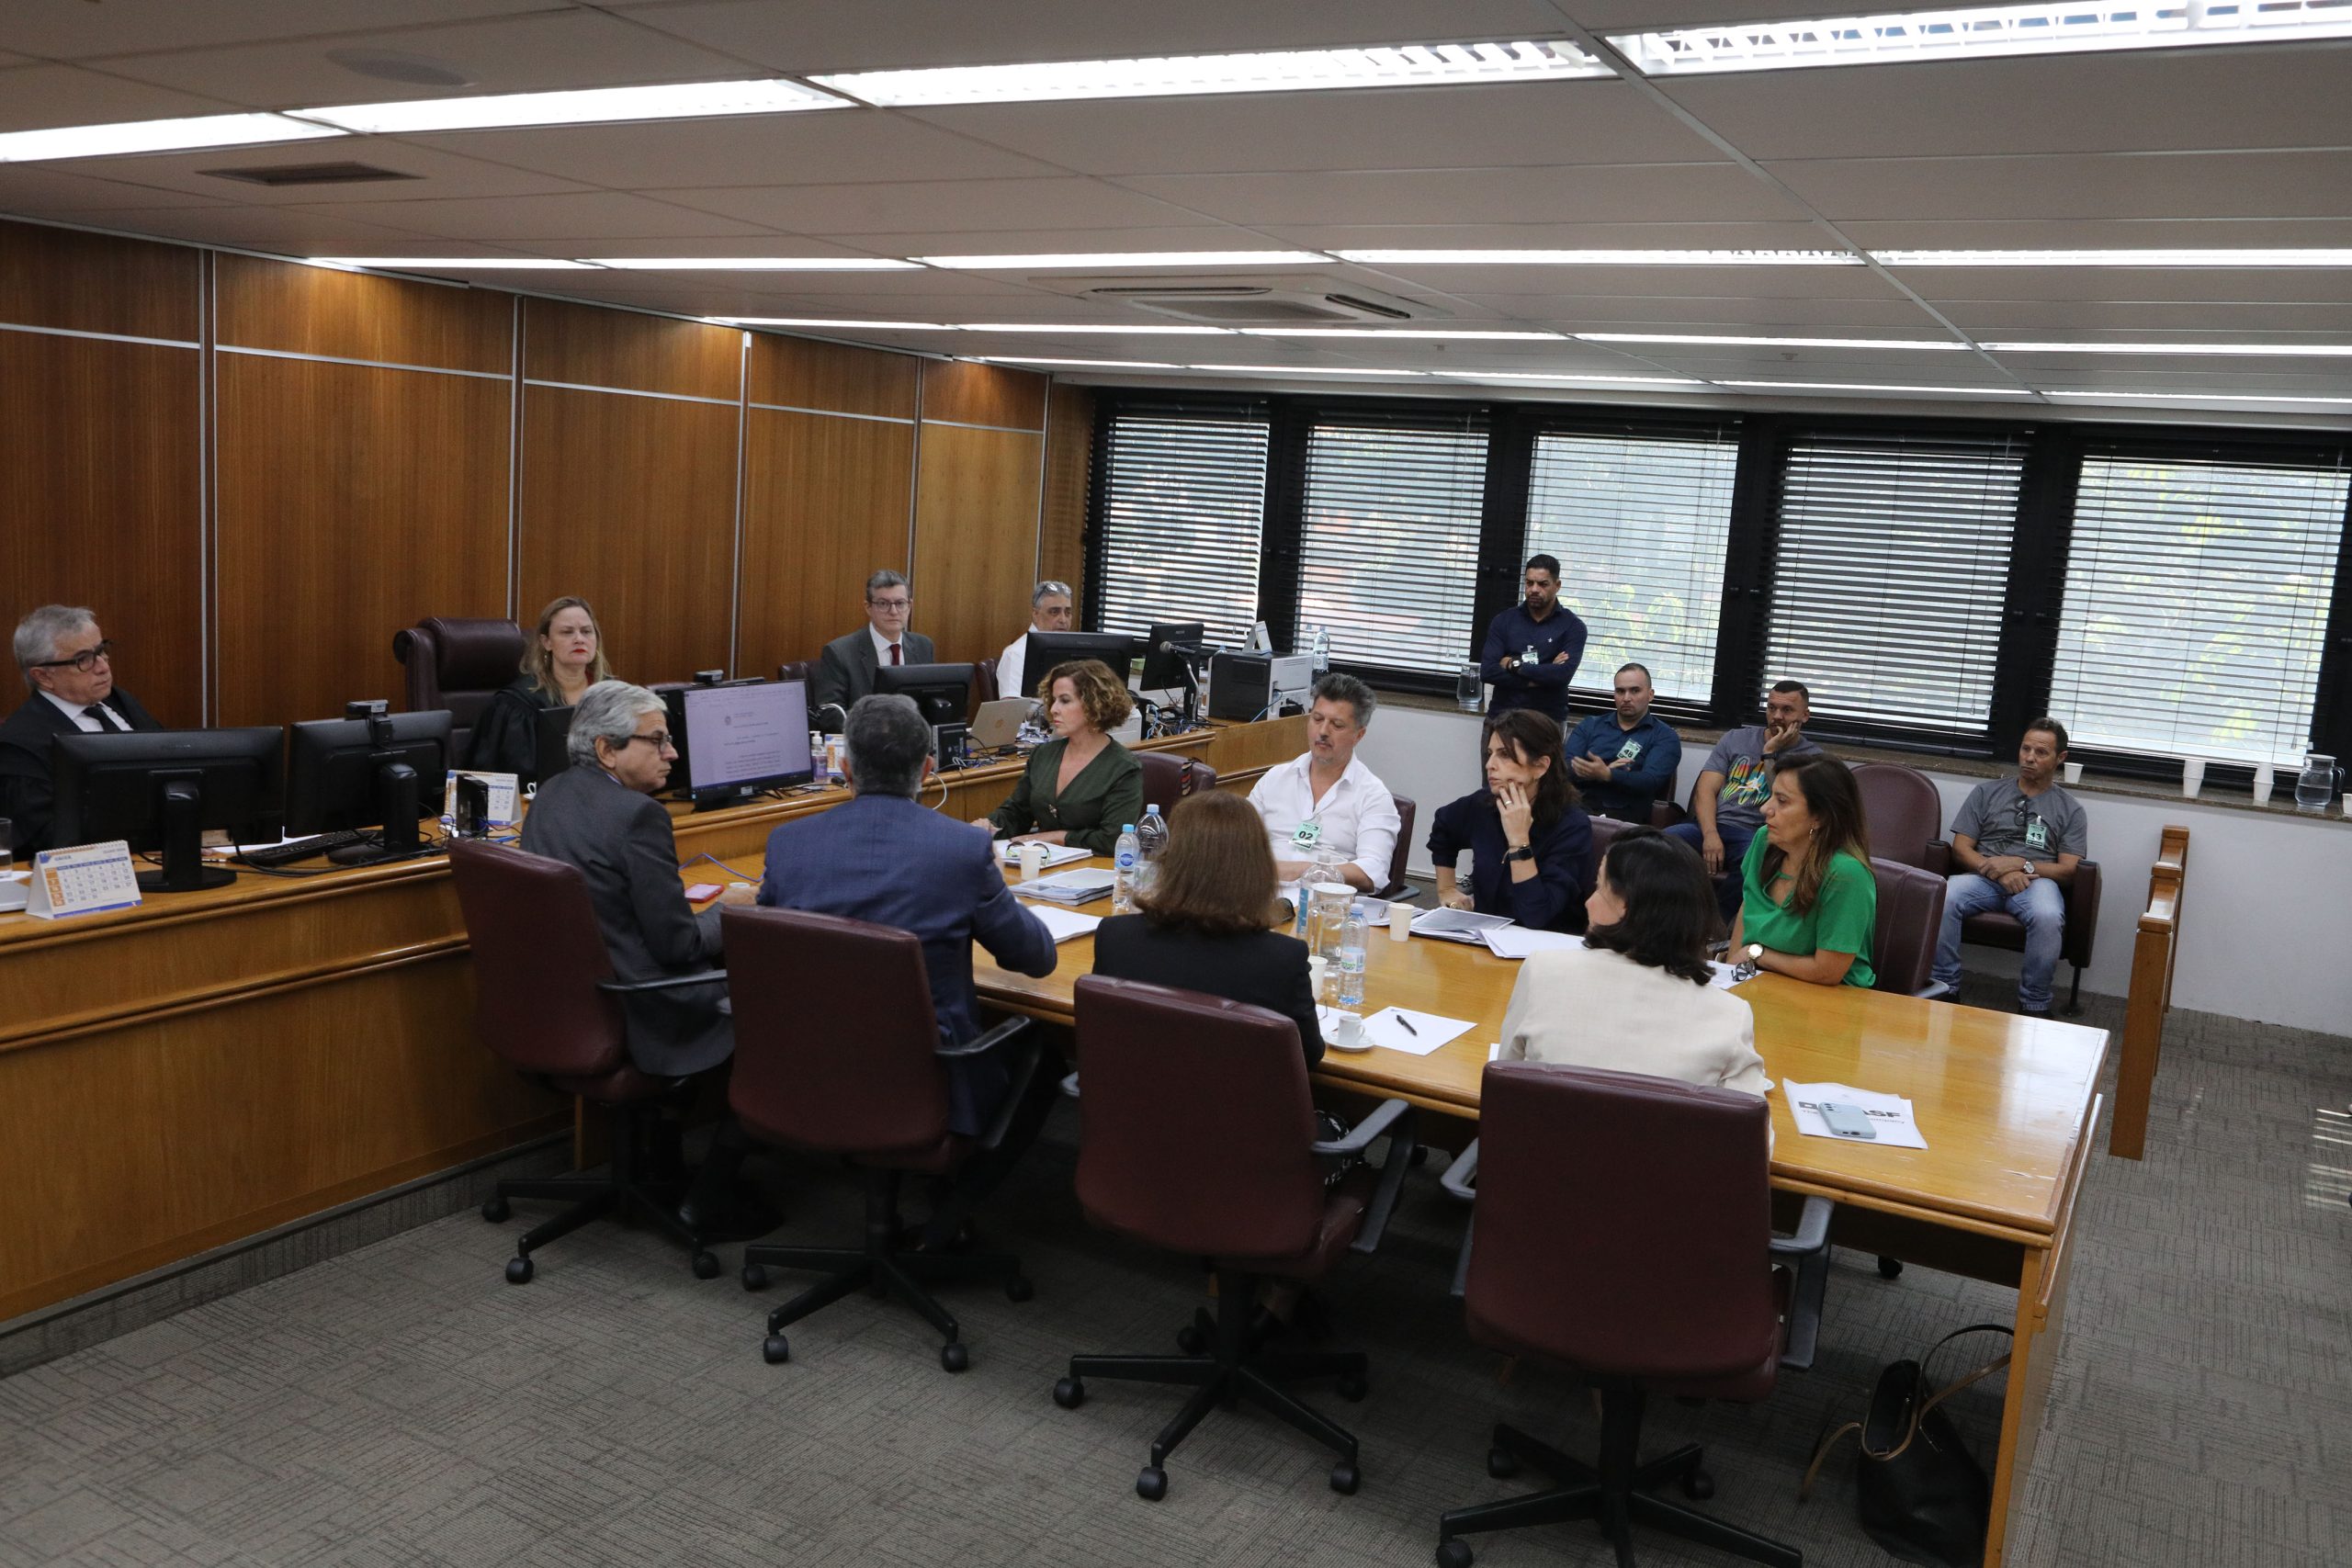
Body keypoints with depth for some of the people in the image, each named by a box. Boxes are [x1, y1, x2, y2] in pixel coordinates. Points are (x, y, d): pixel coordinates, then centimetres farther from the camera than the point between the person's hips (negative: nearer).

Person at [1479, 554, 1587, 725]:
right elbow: (1488, 671, -6)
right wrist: (1543, 676, -11)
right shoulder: (1503, 621, 6)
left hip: (1548, 719, -2)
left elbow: (1564, 674, -14)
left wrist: (1515, 665, -8)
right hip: (1502, 714, 2)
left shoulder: (1572, 626, 1)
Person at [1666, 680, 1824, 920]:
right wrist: (1710, 835, -11)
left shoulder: (1813, 758, 10)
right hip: (1710, 826, 2)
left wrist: (1769, 754, -4)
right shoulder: (1735, 738, 18)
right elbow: (1705, 791, 7)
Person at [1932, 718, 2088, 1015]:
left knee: (2048, 917, -37)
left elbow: (2067, 870, 5)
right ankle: (1943, 988, -22)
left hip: (2037, 880, -1)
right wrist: (1999, 872, -9)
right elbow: (1961, 848, 9)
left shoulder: (2070, 809, 16)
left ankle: (2034, 1005, -21)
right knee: (1942, 899, -33)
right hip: (1983, 876, 1)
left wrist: (2020, 864, -12)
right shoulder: (1987, 792, 19)